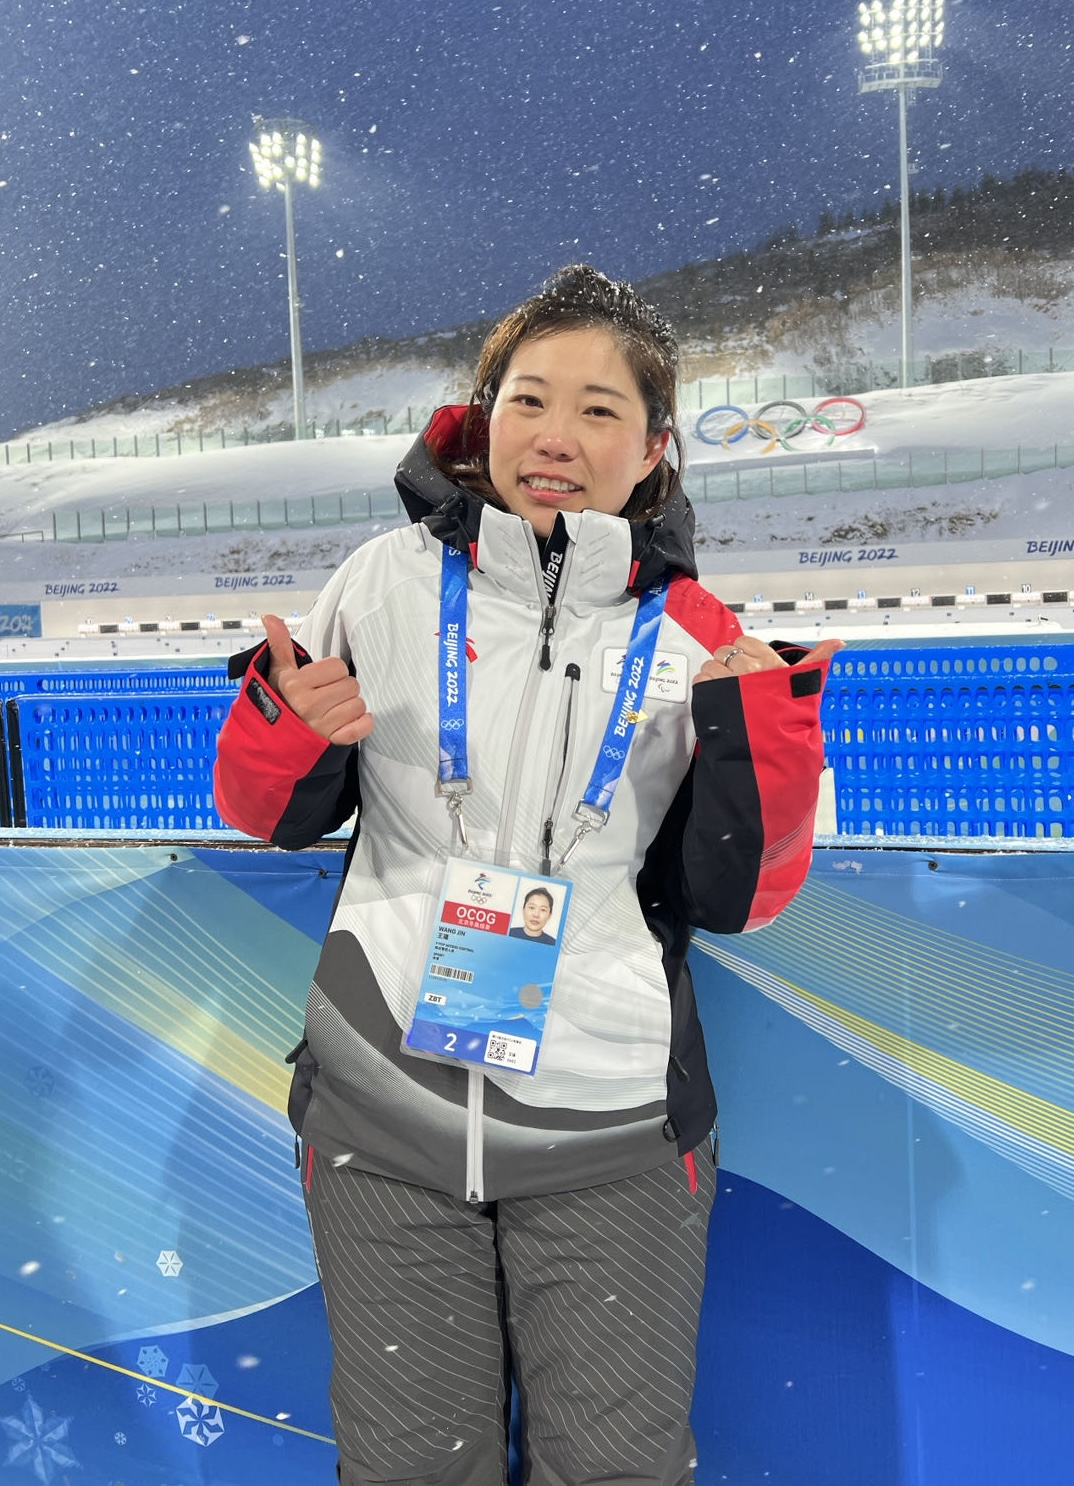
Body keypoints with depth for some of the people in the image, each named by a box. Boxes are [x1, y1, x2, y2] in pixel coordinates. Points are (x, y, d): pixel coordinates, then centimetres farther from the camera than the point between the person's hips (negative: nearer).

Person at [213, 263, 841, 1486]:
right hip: (384, 1106, 1)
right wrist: (288, 727, -14)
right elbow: (276, 817, 8)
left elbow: (733, 896, -1)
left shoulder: (693, 636, -1)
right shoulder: (390, 579, -1)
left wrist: (766, 732, -16)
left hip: (613, 1124, 0)